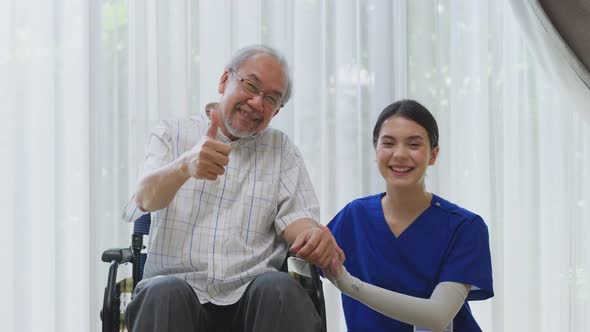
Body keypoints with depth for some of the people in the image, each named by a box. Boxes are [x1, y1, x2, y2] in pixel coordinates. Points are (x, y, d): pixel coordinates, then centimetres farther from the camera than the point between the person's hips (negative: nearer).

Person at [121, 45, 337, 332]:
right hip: (177, 280, -1)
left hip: (251, 289, 2)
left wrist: (314, 234, -21)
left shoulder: (281, 149, 18)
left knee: (280, 288, -33)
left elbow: (295, 217, 6)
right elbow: (147, 198, -7)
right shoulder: (171, 134, 12)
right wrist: (185, 166, -31)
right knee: (165, 292, -36)